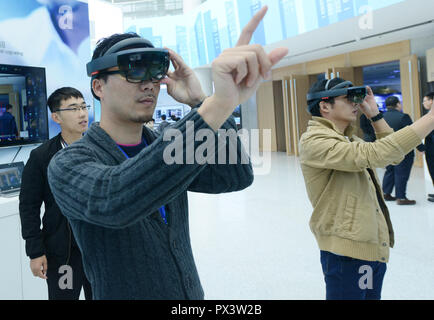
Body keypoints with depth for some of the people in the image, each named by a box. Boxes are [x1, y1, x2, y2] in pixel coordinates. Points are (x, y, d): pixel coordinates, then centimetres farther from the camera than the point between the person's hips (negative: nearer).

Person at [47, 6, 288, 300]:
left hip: (193, 293, 5)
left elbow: (237, 177, -13)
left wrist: (200, 101, -24)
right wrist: (219, 104, -52)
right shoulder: (68, 164, -20)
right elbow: (111, 201, -42)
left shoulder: (168, 148, -2)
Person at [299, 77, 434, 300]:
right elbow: (376, 154, -31)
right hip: (347, 253, -9)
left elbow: (393, 156, 16)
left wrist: (374, 115, 8)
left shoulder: (348, 138, 14)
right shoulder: (315, 141, -19)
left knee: (372, 295, 19)